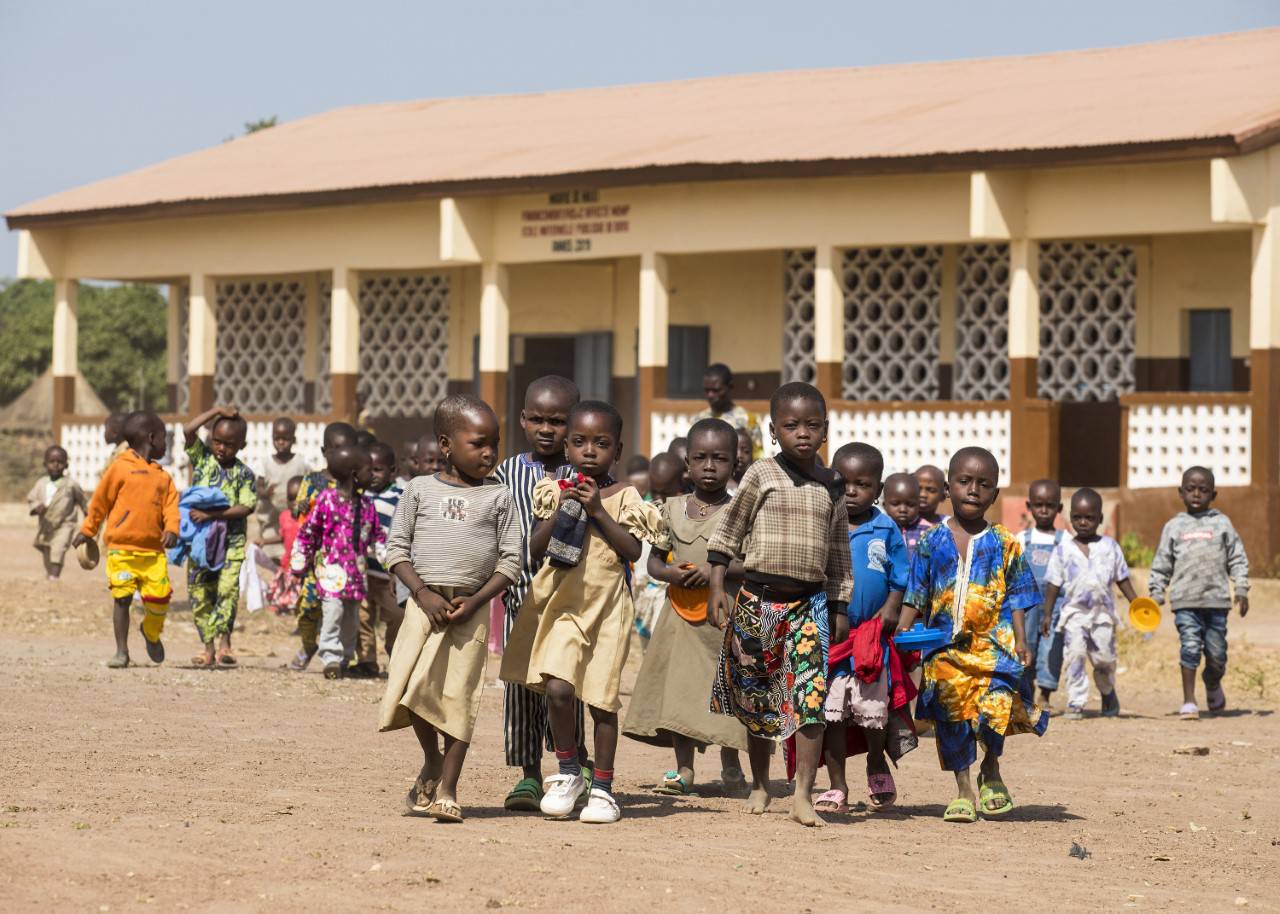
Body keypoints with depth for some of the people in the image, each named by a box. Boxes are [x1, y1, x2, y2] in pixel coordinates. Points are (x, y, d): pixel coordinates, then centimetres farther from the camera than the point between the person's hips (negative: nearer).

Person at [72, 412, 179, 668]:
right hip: (122, 548, -3)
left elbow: (170, 505, 5)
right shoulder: (120, 467, 0)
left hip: (153, 550, 3)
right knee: (122, 597, -4)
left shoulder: (163, 477, 15)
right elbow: (100, 500, 7)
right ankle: (122, 651, 5)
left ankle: (152, 633, 24)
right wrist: (87, 530, 11)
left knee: (160, 596, -6)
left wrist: (171, 530, -14)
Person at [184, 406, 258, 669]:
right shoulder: (202, 458, 7)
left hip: (230, 541, -2)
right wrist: (216, 411, -7)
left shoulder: (244, 474, 1)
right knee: (199, 594, 2)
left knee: (227, 589, -16)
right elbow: (188, 430, -7)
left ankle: (222, 640, -11)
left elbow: (246, 507, -10)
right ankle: (209, 647, 8)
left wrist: (212, 513, -18)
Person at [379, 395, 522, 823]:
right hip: (425, 603, 1)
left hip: (471, 607, -1)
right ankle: (431, 763, 22)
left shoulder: (498, 497, 4)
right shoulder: (420, 490, 5)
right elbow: (397, 549, 4)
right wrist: (423, 594, -10)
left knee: (458, 696, -2)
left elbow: (510, 561, 2)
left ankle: (447, 790, 4)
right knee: (414, 688, -5)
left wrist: (474, 601, -11)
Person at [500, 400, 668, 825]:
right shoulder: (555, 490, 6)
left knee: (601, 699, 3)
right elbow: (535, 548, 2)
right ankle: (567, 772, 6)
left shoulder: (624, 497, 1)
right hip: (561, 602, 1)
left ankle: (602, 788, 15)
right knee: (557, 688, -15)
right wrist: (562, 508, -10)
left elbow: (632, 550, -8)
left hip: (605, 605, -1)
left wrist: (597, 511, -14)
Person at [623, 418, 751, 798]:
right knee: (679, 687, 3)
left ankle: (731, 768, 16)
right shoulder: (672, 509, 8)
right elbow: (653, 560, 11)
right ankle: (684, 770, 11)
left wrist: (716, 570, -18)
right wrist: (671, 573, -11)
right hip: (681, 612, 3)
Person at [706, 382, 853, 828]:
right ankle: (760, 784, 27)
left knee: (810, 698, -12)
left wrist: (839, 608, 11)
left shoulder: (832, 486, 7)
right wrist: (717, 586, -3)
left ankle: (803, 794, -11)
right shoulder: (762, 475, -2)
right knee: (756, 697, 10)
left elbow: (839, 553, 14)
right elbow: (727, 531, 4)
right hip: (758, 598, -1)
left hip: (810, 602, 1)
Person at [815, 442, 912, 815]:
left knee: (872, 711, 7)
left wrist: (889, 610, -9)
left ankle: (877, 765, 35)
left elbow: (899, 581, 6)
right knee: (830, 714, 2)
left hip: (871, 637, 0)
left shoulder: (886, 530, 0)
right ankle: (837, 787, 12)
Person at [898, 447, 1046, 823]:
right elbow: (915, 596, 8)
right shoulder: (932, 542, 6)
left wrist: (1021, 641, -3)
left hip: (992, 642, -2)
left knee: (995, 705, -16)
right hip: (945, 646, 2)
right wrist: (900, 636, -1)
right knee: (951, 716, 3)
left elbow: (1016, 598, 6)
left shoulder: (1005, 544, 4)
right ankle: (964, 790, 17)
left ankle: (991, 772, 12)